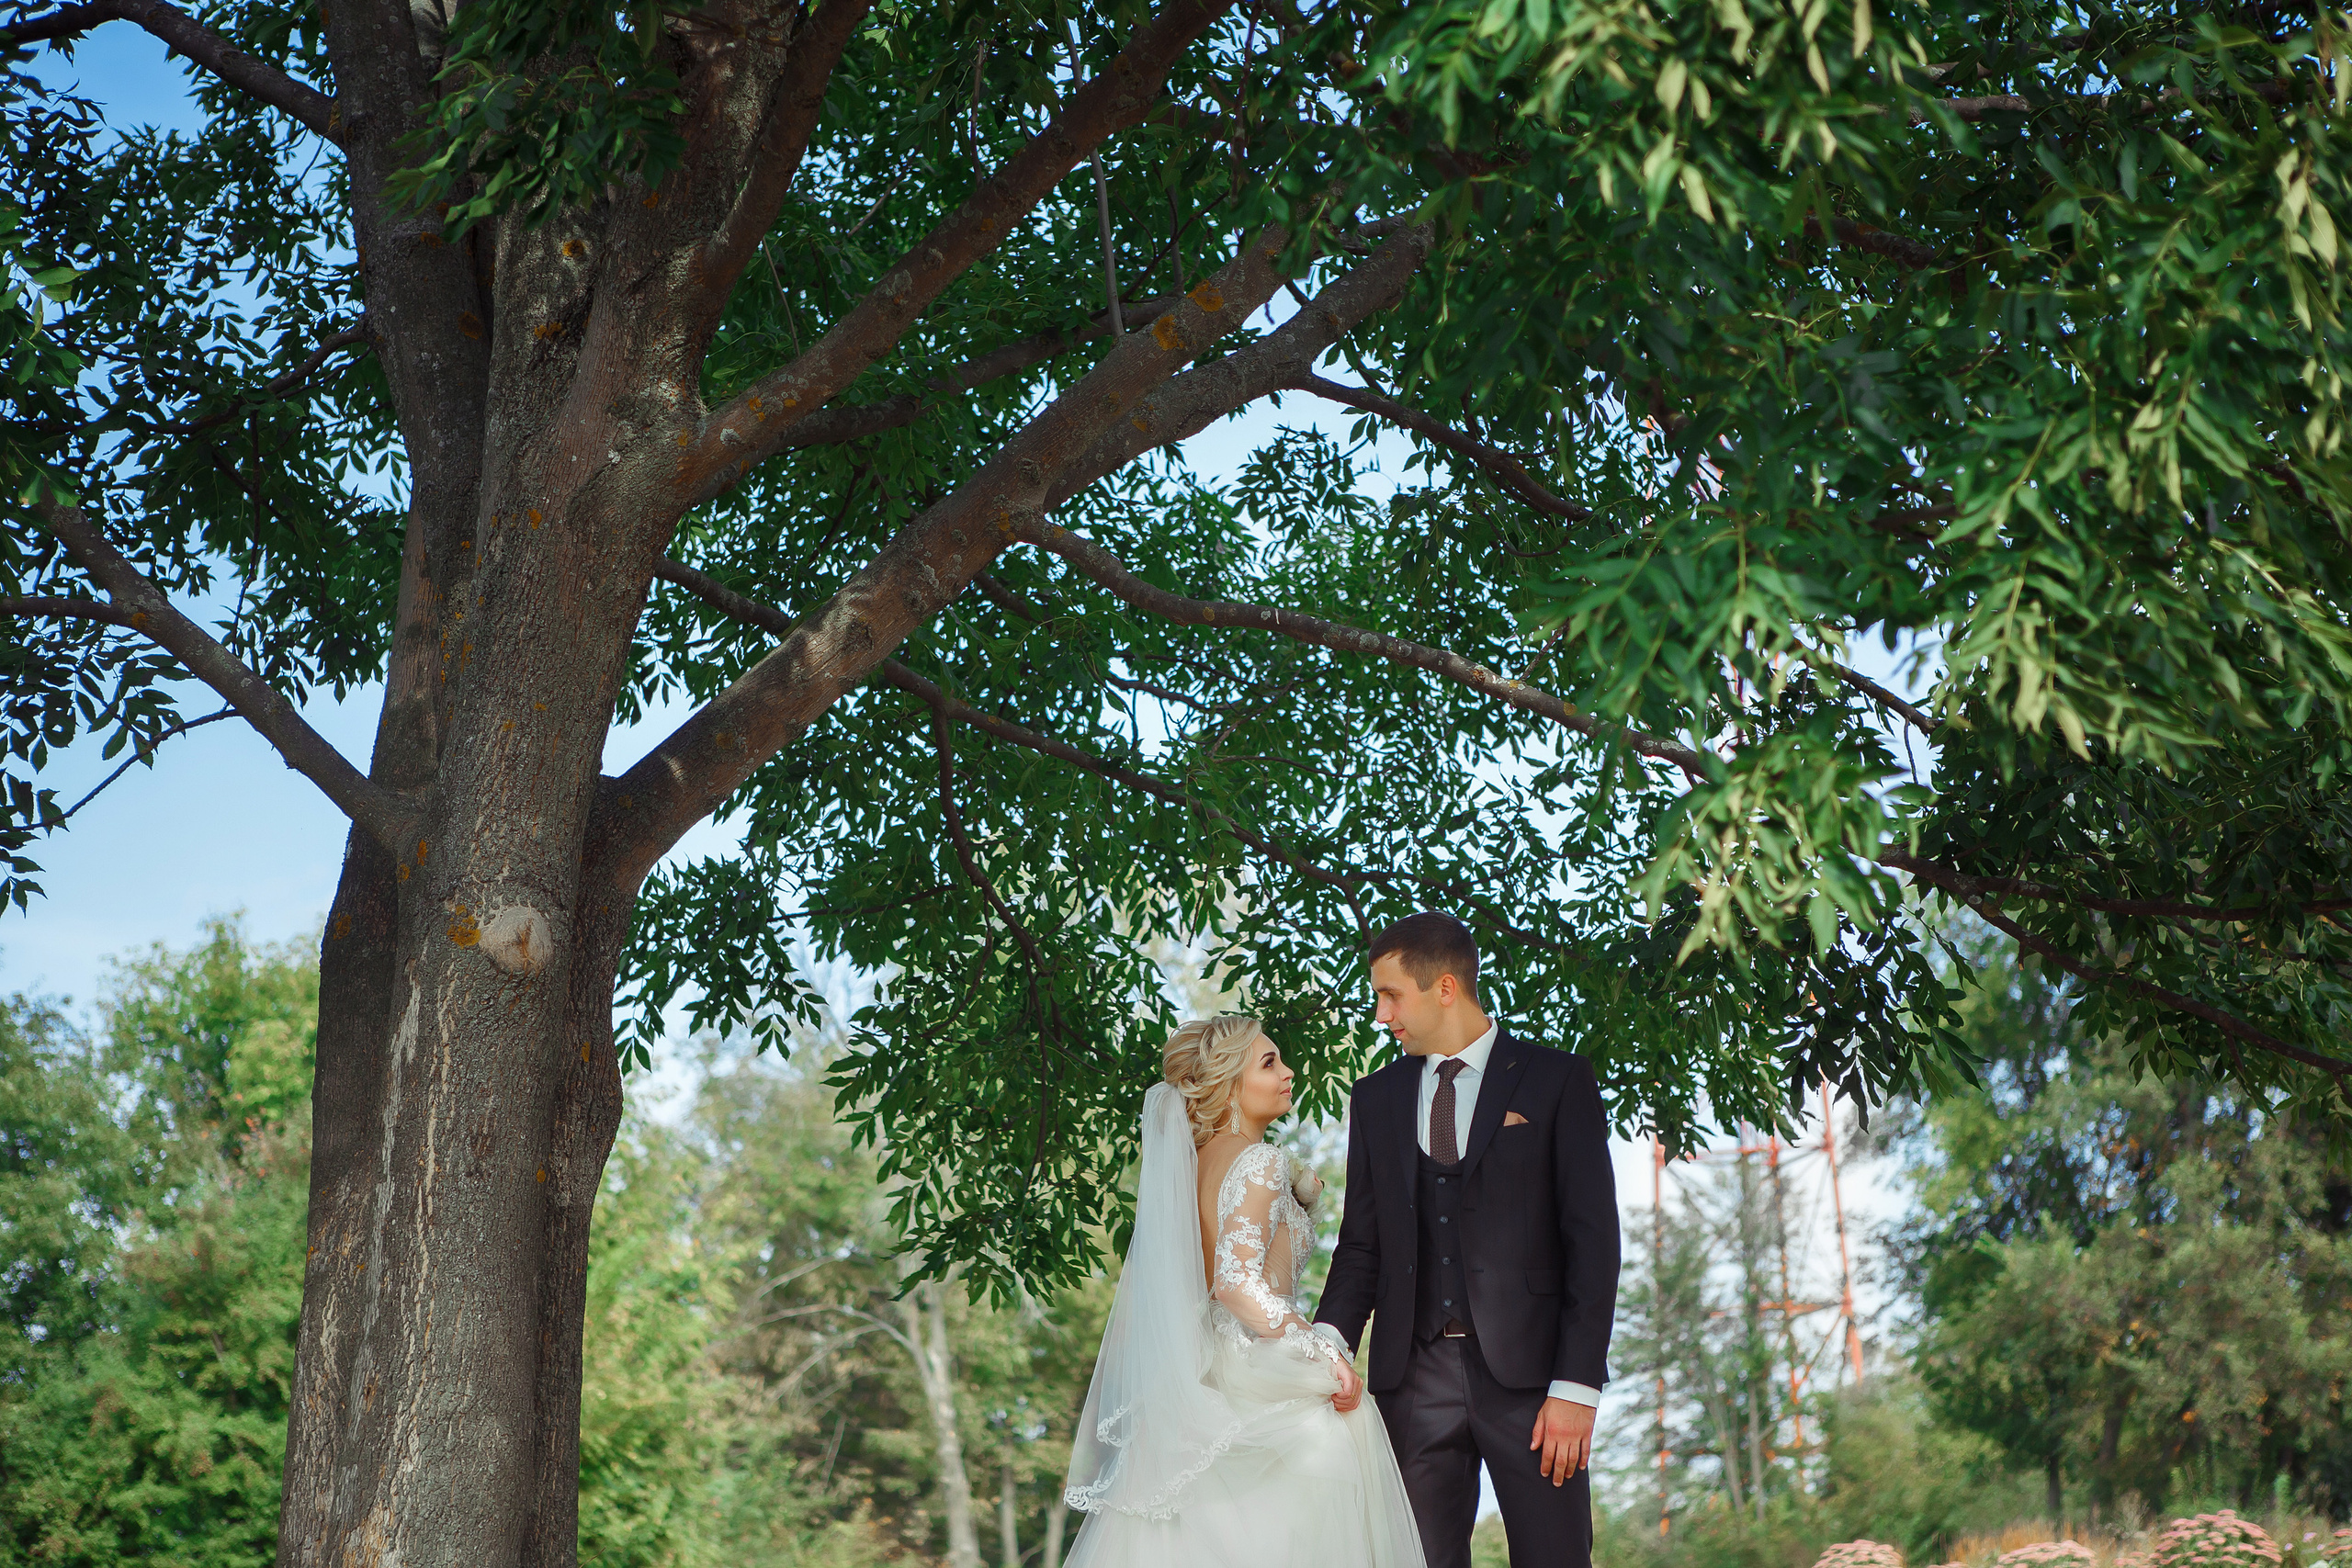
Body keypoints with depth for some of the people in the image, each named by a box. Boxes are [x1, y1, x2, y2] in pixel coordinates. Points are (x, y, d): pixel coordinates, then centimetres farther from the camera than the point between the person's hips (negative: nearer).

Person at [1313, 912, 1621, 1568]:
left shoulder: (1556, 1080, 1)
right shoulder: (1376, 1098, 14)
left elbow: (1592, 1237, -3)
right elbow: (1362, 1243, 13)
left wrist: (1576, 1385, -11)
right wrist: (1330, 1339, -7)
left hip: (1526, 1369, -3)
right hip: (1413, 1377, 3)